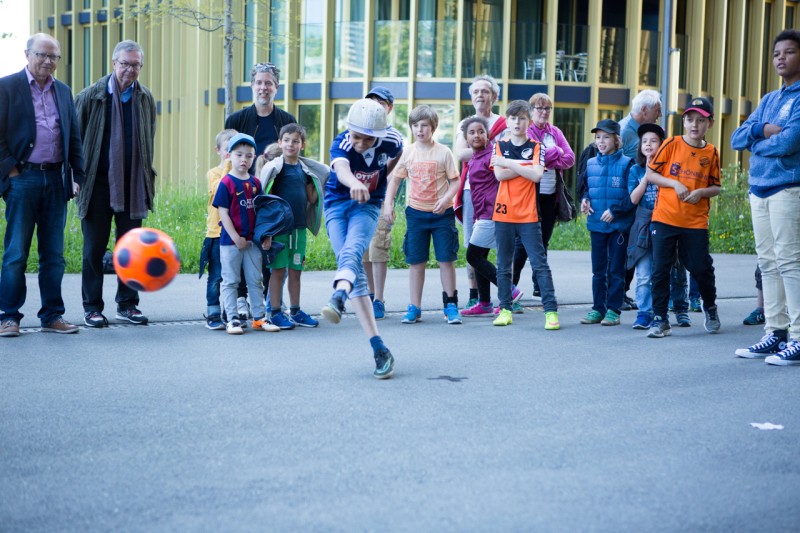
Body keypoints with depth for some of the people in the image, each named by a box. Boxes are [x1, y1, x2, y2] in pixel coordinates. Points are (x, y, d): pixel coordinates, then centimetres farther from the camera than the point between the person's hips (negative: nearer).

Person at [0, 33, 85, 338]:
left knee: (54, 254, 6)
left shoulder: (63, 92, 16)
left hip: (56, 180, 4)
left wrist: (77, 175, 9)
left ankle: (52, 315, 13)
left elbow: (74, 138, 17)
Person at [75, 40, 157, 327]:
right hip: (98, 183, -3)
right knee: (94, 248, 3)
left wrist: (148, 177, 11)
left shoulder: (146, 99, 7)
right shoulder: (91, 96, -4)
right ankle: (92, 307, 12)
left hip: (133, 185, 3)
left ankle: (127, 304, 18)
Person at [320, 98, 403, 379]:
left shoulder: (391, 141, -13)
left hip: (367, 205, 0)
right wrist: (354, 183, -68)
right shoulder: (342, 143, -22)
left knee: (352, 251, -31)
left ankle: (337, 299, -62)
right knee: (354, 269, -12)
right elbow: (341, 168, -46)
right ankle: (379, 349, -13)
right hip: (337, 204, 0)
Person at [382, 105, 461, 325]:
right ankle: (414, 307, 12)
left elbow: (455, 181, -2)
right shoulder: (408, 152, 2)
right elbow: (395, 179, 9)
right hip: (416, 213, 2)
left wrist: (446, 199, -19)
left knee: (446, 259, 1)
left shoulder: (443, 152, -4)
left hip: (441, 213, -2)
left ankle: (450, 304, 12)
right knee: (416, 261, 5)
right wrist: (388, 204, -1)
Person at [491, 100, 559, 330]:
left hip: (528, 215, -2)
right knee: (503, 265, 8)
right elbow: (499, 174, -9)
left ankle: (551, 311, -2)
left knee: (540, 264, -3)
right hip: (503, 213, 2)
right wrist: (525, 166, -11)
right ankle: (505, 309, 17)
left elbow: (537, 175, -13)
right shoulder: (500, 145, 7)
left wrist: (509, 163, -12)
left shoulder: (536, 147, 3)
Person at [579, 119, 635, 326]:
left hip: (619, 225, -4)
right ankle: (597, 309, 17)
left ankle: (613, 310, 9)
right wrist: (585, 200, -2)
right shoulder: (591, 164, 7)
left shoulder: (626, 164, -7)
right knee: (598, 270, 10)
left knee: (616, 270, 3)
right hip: (596, 224, 5)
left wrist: (615, 211, -17)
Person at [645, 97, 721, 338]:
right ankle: (660, 319, 7)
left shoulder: (711, 152, 5)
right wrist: (675, 184, -12)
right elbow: (650, 174, 1)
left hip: (696, 222, 1)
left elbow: (715, 187, 10)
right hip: (664, 218, -1)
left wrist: (701, 192, -10)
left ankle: (710, 307, 31)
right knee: (660, 269, -2)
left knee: (701, 268, 2)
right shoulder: (671, 144, 0)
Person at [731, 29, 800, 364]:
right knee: (768, 263, 9)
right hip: (759, 189, 8)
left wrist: (755, 144, 1)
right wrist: (763, 130, -7)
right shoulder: (768, 100, 19)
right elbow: (737, 139, 12)